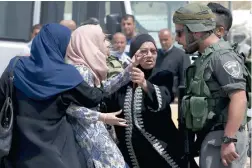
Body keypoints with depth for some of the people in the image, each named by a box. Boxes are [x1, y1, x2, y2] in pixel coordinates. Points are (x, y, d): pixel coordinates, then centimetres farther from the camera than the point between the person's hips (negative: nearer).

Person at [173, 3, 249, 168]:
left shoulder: (221, 55, -13)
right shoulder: (205, 57, 16)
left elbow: (239, 98, -21)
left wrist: (228, 140, -24)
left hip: (221, 137, -9)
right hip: (210, 137, 9)